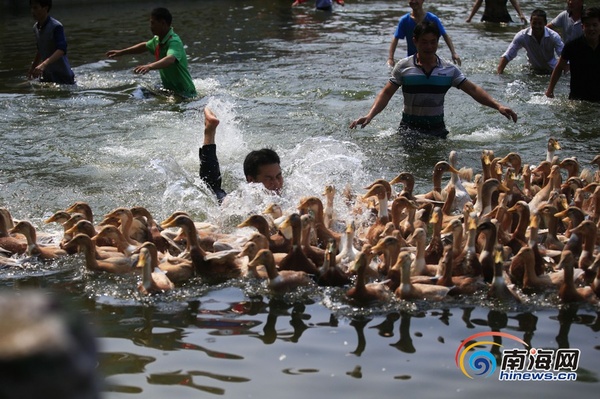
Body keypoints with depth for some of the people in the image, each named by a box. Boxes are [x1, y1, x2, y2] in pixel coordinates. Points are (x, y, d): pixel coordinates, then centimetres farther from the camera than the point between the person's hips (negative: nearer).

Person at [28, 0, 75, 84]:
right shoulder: (36, 28, 6)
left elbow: (61, 50, -32)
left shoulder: (56, 27, -19)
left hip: (63, 77, -7)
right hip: (46, 76, 7)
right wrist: (32, 68, 28)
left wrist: (44, 64, -45)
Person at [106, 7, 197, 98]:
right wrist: (121, 52, 29)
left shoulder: (174, 41, -22)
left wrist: (150, 66, -57)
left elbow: (170, 59, -42)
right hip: (169, 89, 8)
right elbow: (145, 46, 27)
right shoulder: (158, 40, 5)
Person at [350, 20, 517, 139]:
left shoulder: (449, 69, 0)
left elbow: (473, 90, -1)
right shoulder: (403, 66, -3)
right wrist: (370, 115, -19)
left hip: (437, 129, 1)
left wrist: (498, 106, -12)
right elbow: (386, 93, -4)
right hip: (409, 128, -1)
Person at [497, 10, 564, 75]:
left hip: (551, 70, -1)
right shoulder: (522, 36, -22)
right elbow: (506, 56, -20)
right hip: (533, 69, 1)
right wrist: (499, 74, -32)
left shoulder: (554, 37, -23)